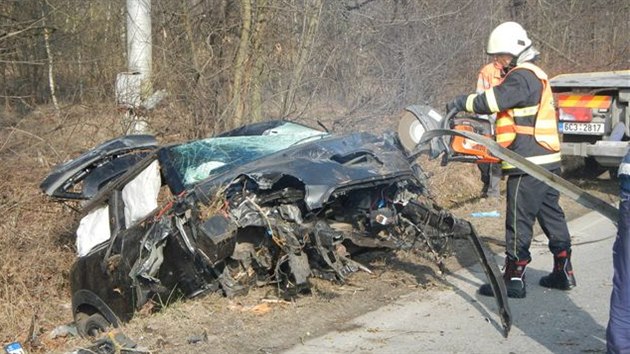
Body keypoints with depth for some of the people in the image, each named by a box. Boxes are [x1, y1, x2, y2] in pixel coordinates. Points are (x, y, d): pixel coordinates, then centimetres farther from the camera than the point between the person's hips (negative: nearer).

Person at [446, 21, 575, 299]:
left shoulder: (522, 76, -13)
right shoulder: (535, 76, 20)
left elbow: (495, 99, -27)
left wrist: (463, 103, -15)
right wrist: (494, 136, 13)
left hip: (529, 164, -10)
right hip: (547, 161, 10)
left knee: (519, 223, -3)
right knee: (552, 216, 15)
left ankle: (514, 280, 3)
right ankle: (563, 273, 23)